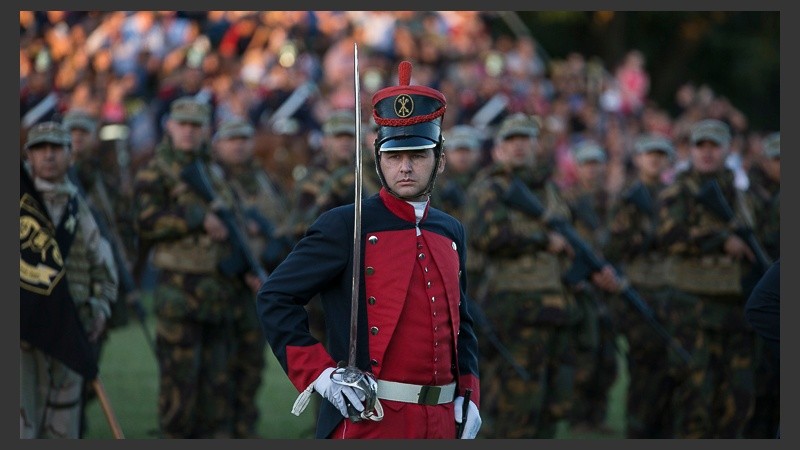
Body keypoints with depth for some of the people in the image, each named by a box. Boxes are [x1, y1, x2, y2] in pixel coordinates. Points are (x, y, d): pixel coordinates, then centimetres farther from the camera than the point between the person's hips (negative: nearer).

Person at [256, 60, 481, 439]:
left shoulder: (451, 233, 14)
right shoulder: (345, 227, -5)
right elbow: (275, 298, -6)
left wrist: (469, 394, 11)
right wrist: (319, 373, -14)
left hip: (440, 423, 6)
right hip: (368, 423, -6)